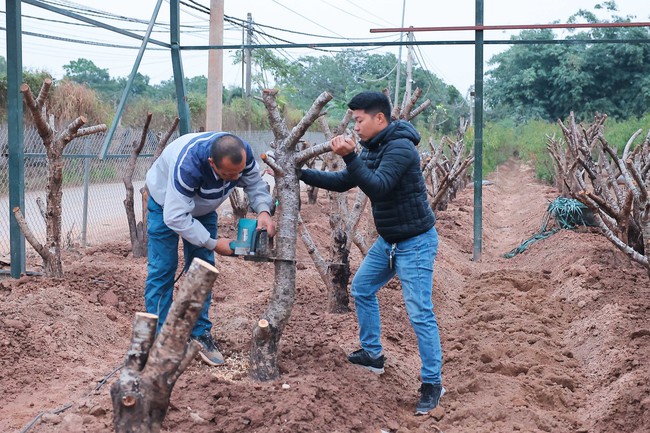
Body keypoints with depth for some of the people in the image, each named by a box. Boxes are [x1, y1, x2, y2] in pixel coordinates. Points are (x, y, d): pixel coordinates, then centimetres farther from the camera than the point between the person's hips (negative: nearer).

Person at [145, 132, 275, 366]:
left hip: (203, 208, 5)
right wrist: (214, 244, -36)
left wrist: (263, 210, -30)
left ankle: (200, 333, 14)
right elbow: (176, 217, -41)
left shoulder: (243, 153, -30)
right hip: (166, 204, -5)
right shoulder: (187, 165, -46)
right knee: (162, 269, -6)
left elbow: (255, 183, -10)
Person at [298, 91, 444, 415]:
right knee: (361, 288, 19)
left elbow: (377, 186, -34)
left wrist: (349, 157, -41)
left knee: (419, 313, -10)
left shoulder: (400, 147, -22)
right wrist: (302, 174, 9)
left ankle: (432, 384, 0)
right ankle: (372, 354, 32)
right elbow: (342, 182, 13)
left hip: (416, 242, -10)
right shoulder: (371, 149, 5)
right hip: (388, 240, 10)